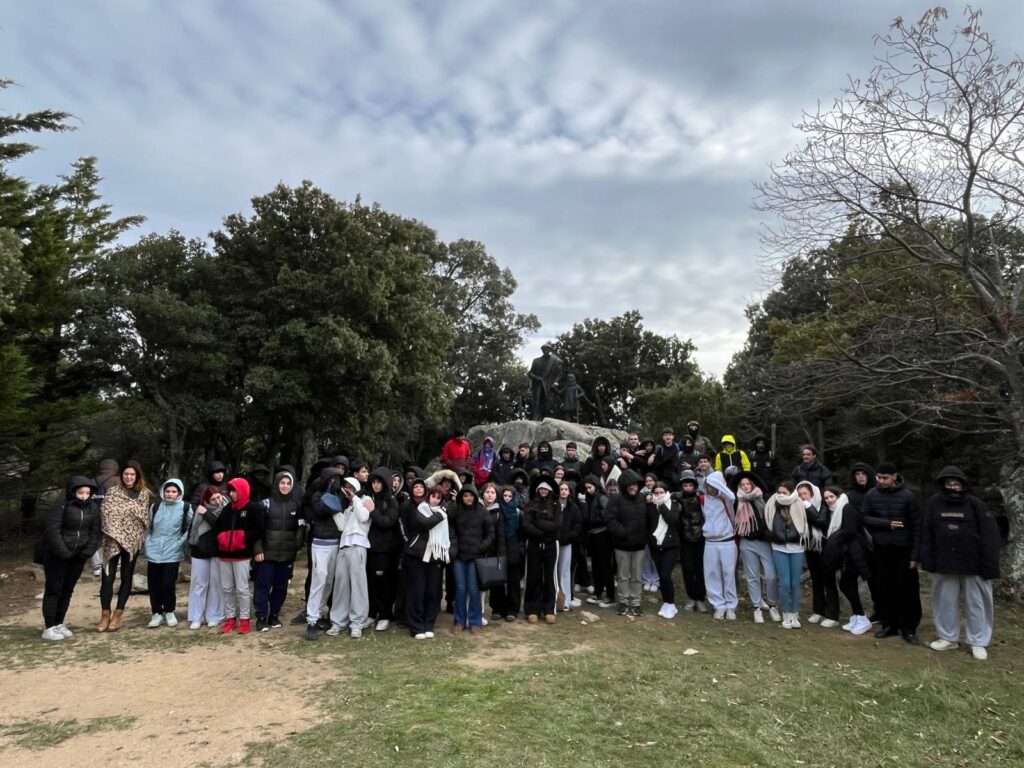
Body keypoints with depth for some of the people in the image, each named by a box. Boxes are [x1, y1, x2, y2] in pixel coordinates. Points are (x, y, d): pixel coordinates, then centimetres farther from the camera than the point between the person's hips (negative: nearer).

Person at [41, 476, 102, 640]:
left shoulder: (93, 507, 1)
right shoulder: (60, 506, -15)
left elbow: (95, 531, 3)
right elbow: (52, 531, -19)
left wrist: (88, 551, -9)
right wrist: (63, 553, -22)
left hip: (78, 556, 5)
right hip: (56, 555, -5)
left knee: (67, 590, 12)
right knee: (54, 590, 0)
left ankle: (59, 624, 23)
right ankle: (48, 628, 7)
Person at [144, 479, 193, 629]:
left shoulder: (186, 508, -4)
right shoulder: (155, 507, 6)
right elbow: (148, 528, 16)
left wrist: (180, 542, -5)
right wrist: (149, 545, 9)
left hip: (172, 553, -3)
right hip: (154, 552, 3)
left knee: (168, 584, -4)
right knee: (154, 585, 6)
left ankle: (169, 612, 16)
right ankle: (157, 613, 21)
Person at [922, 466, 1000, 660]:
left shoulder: (975, 504, -8)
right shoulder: (935, 503, 0)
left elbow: (990, 535, -9)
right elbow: (927, 534, 3)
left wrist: (989, 565, -13)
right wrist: (928, 560, -1)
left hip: (973, 563, -2)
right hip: (944, 563, 3)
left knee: (976, 603, 7)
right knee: (945, 601, 11)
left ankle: (978, 642, 19)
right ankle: (948, 637, 25)